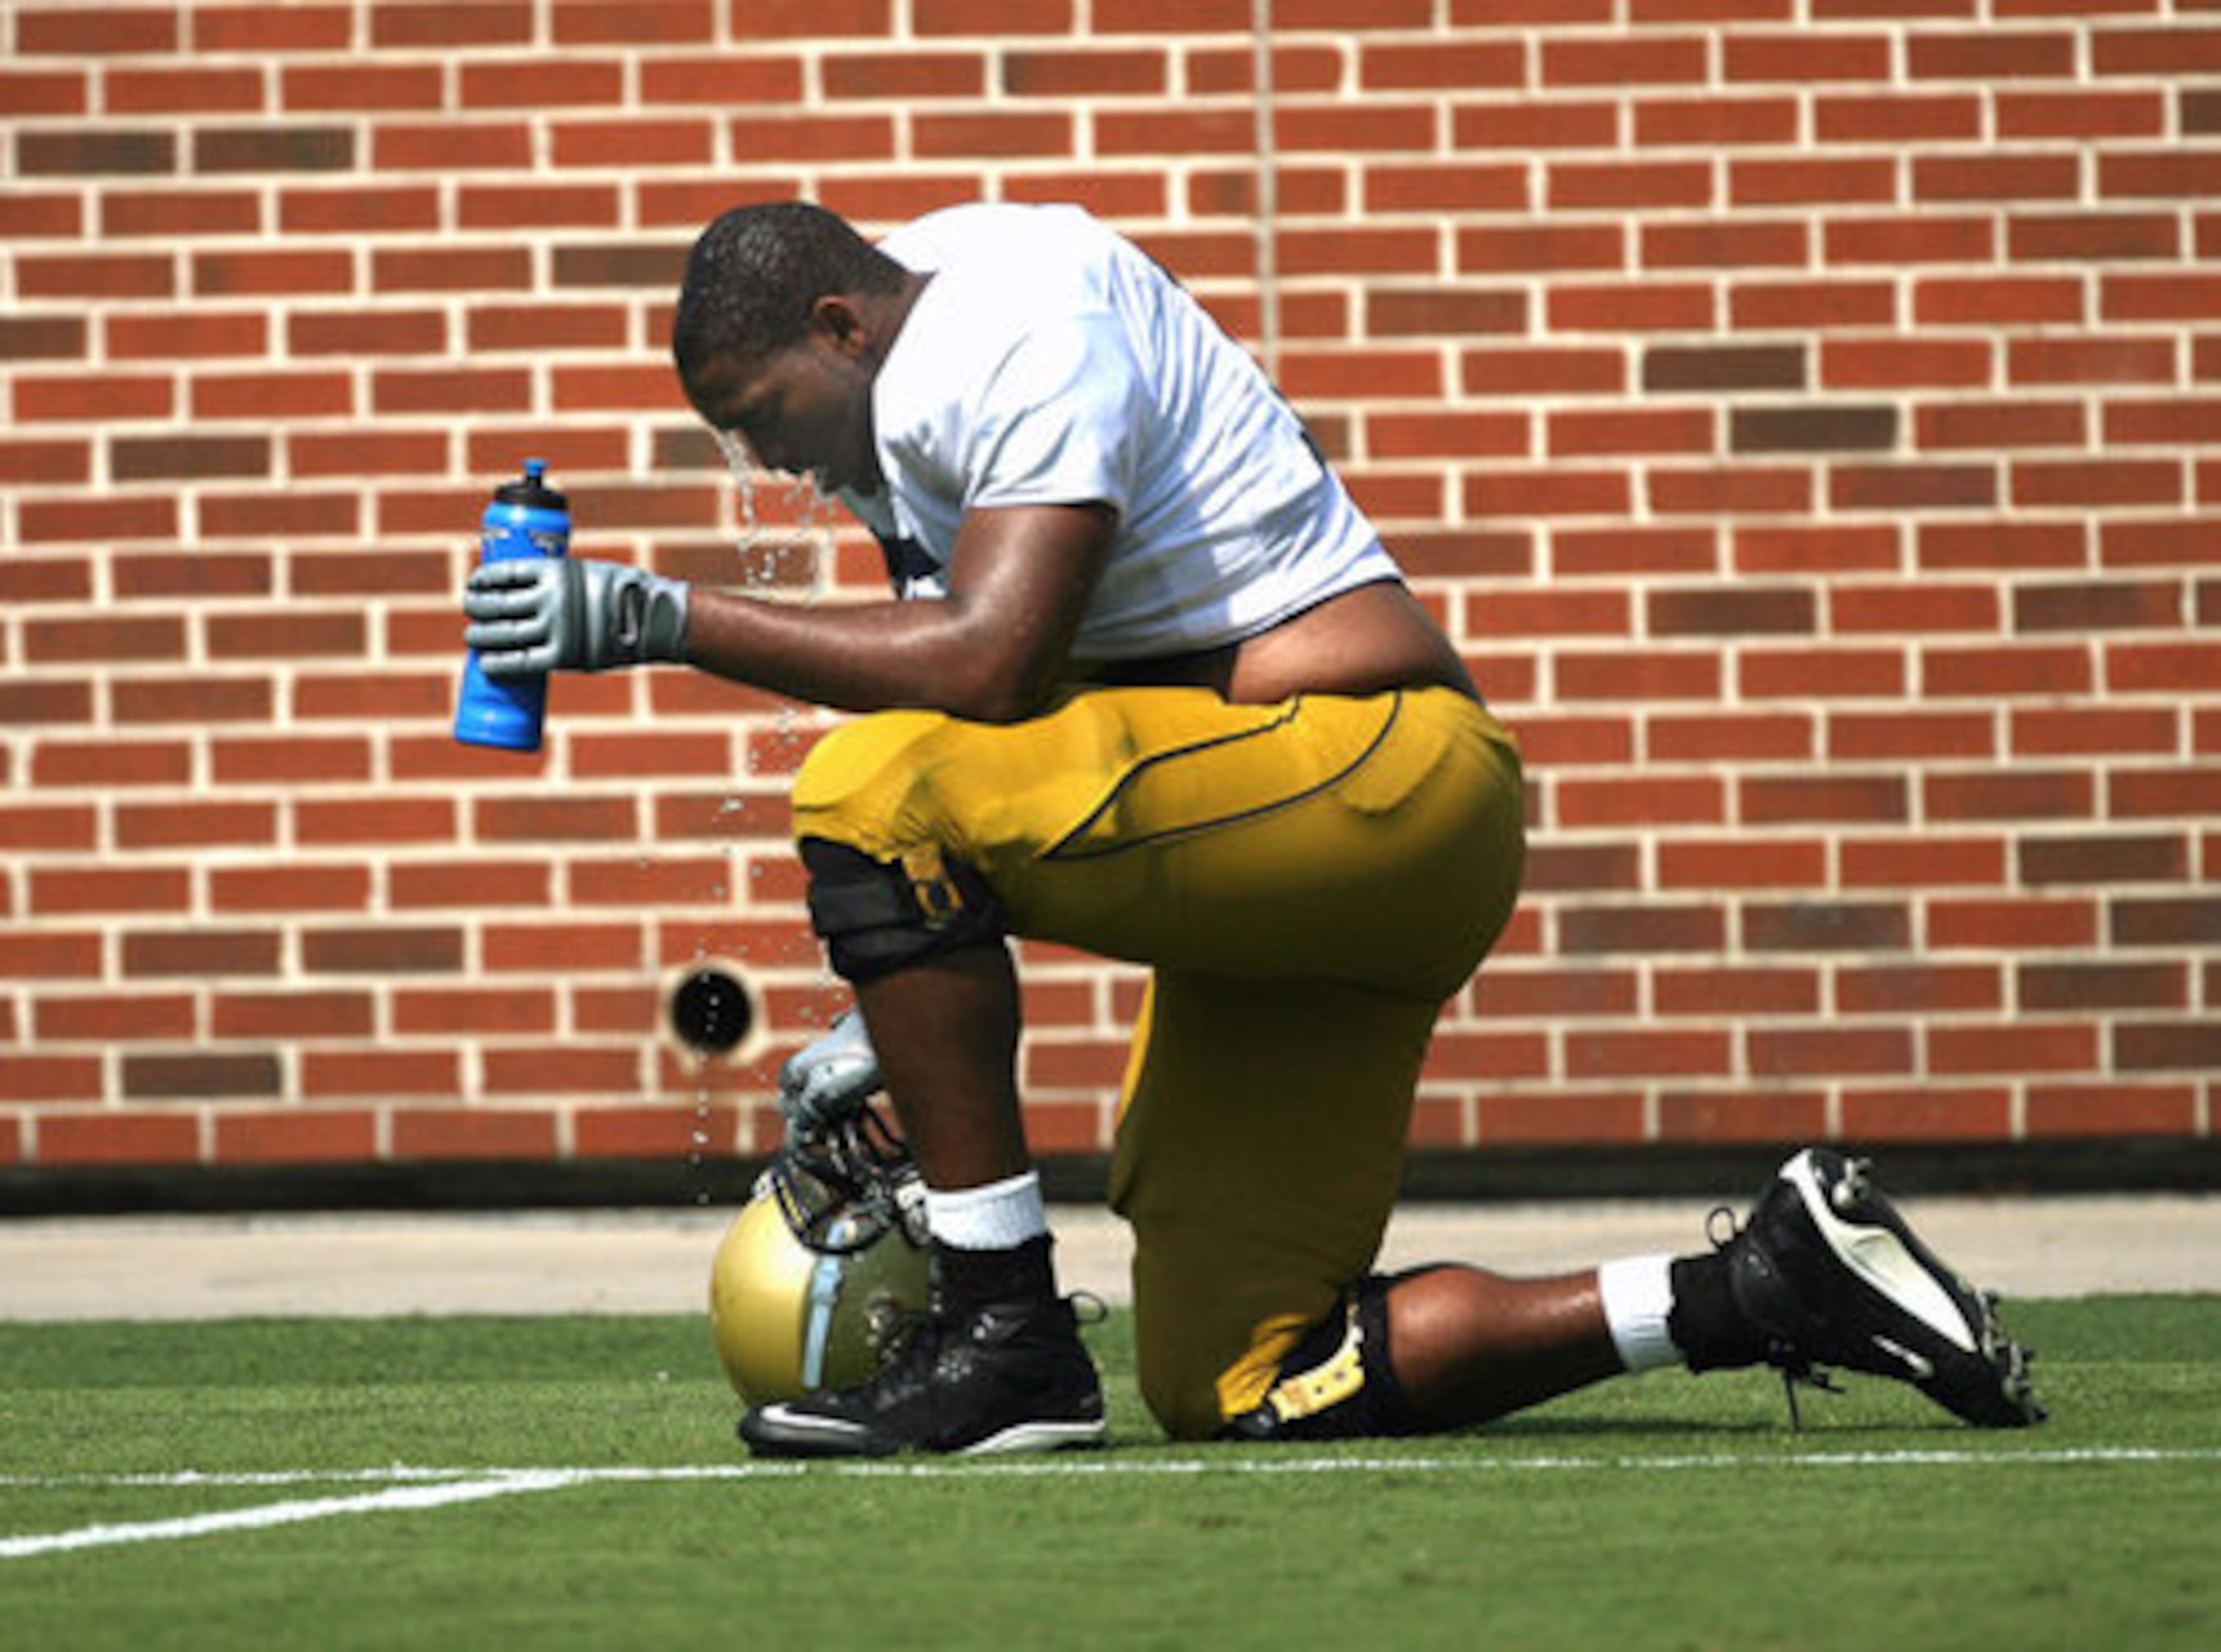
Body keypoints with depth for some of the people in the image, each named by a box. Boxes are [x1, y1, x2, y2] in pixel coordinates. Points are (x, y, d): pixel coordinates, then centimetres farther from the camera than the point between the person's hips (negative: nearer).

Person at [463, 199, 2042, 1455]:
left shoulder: (1015, 330, -12)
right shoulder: (917, 408, 18)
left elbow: (989, 664, -26)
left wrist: (659, 618, -21)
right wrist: (895, 1031, 16)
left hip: (1379, 777, -11)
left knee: (877, 793, -24)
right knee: (1236, 1387, 7)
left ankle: (1003, 1335, -18)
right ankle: (1769, 1290, 9)